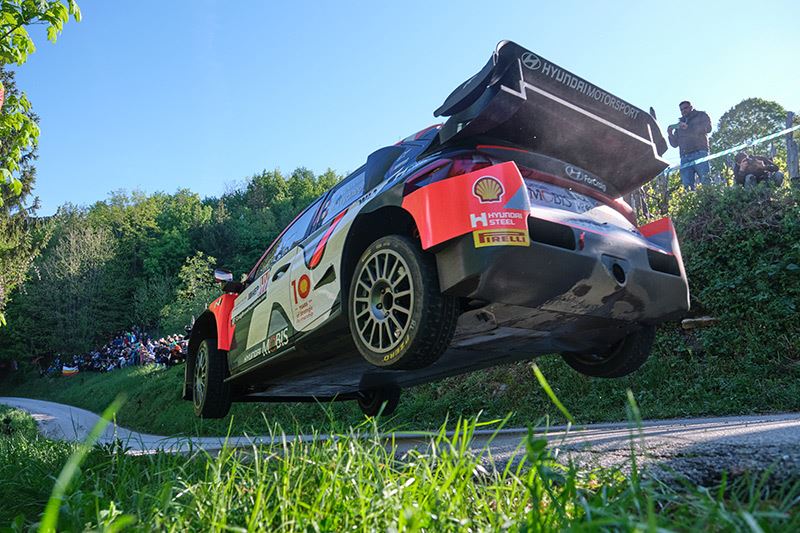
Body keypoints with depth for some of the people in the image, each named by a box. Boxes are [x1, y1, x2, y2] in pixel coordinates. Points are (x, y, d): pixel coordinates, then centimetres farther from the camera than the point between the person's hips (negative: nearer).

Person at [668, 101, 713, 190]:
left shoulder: (701, 115, 19)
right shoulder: (679, 124, 29)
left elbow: (708, 128, -2)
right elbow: (675, 144, 24)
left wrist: (688, 127, -9)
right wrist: (670, 134, 4)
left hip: (700, 153, -4)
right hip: (685, 157, 4)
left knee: (705, 181, -16)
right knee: (687, 185, -12)